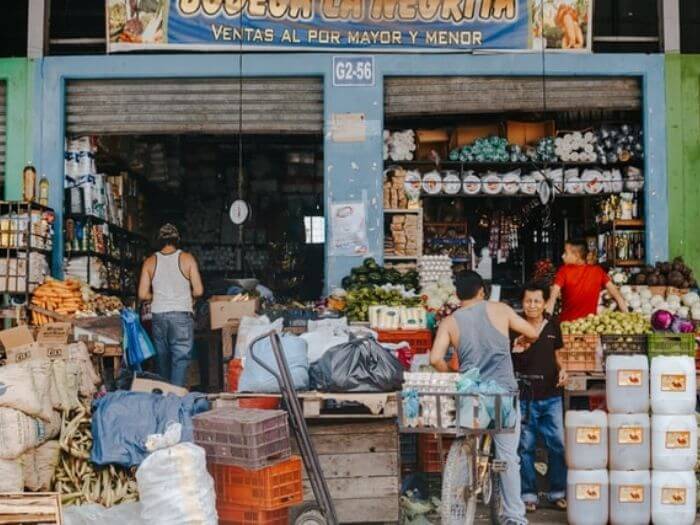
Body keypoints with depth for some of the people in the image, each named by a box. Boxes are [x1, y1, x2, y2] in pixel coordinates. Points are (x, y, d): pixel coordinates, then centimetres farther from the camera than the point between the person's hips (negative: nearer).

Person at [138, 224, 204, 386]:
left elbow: (143, 295, 1)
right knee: (180, 359, -3)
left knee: (162, 359, 15)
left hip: (158, 316, 3)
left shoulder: (150, 262, 3)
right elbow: (198, 291, -5)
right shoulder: (187, 258, -3)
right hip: (182, 314, -3)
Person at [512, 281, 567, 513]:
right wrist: (515, 351, -24)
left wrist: (561, 370, -1)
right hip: (524, 397, -3)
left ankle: (558, 492, 18)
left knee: (558, 445, 5)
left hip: (551, 396, 3)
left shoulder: (553, 326, 6)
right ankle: (528, 494, 15)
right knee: (525, 447, 5)